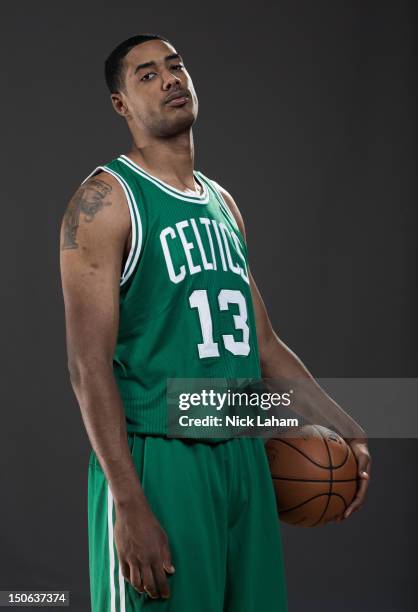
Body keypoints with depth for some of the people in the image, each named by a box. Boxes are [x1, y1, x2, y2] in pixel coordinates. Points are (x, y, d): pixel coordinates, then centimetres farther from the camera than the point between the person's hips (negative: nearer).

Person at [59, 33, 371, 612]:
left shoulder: (222, 203, 16)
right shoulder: (106, 199, -7)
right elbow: (89, 365, -14)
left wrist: (342, 427, 18)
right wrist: (129, 504, -20)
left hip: (243, 454, 7)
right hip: (157, 456, -7)